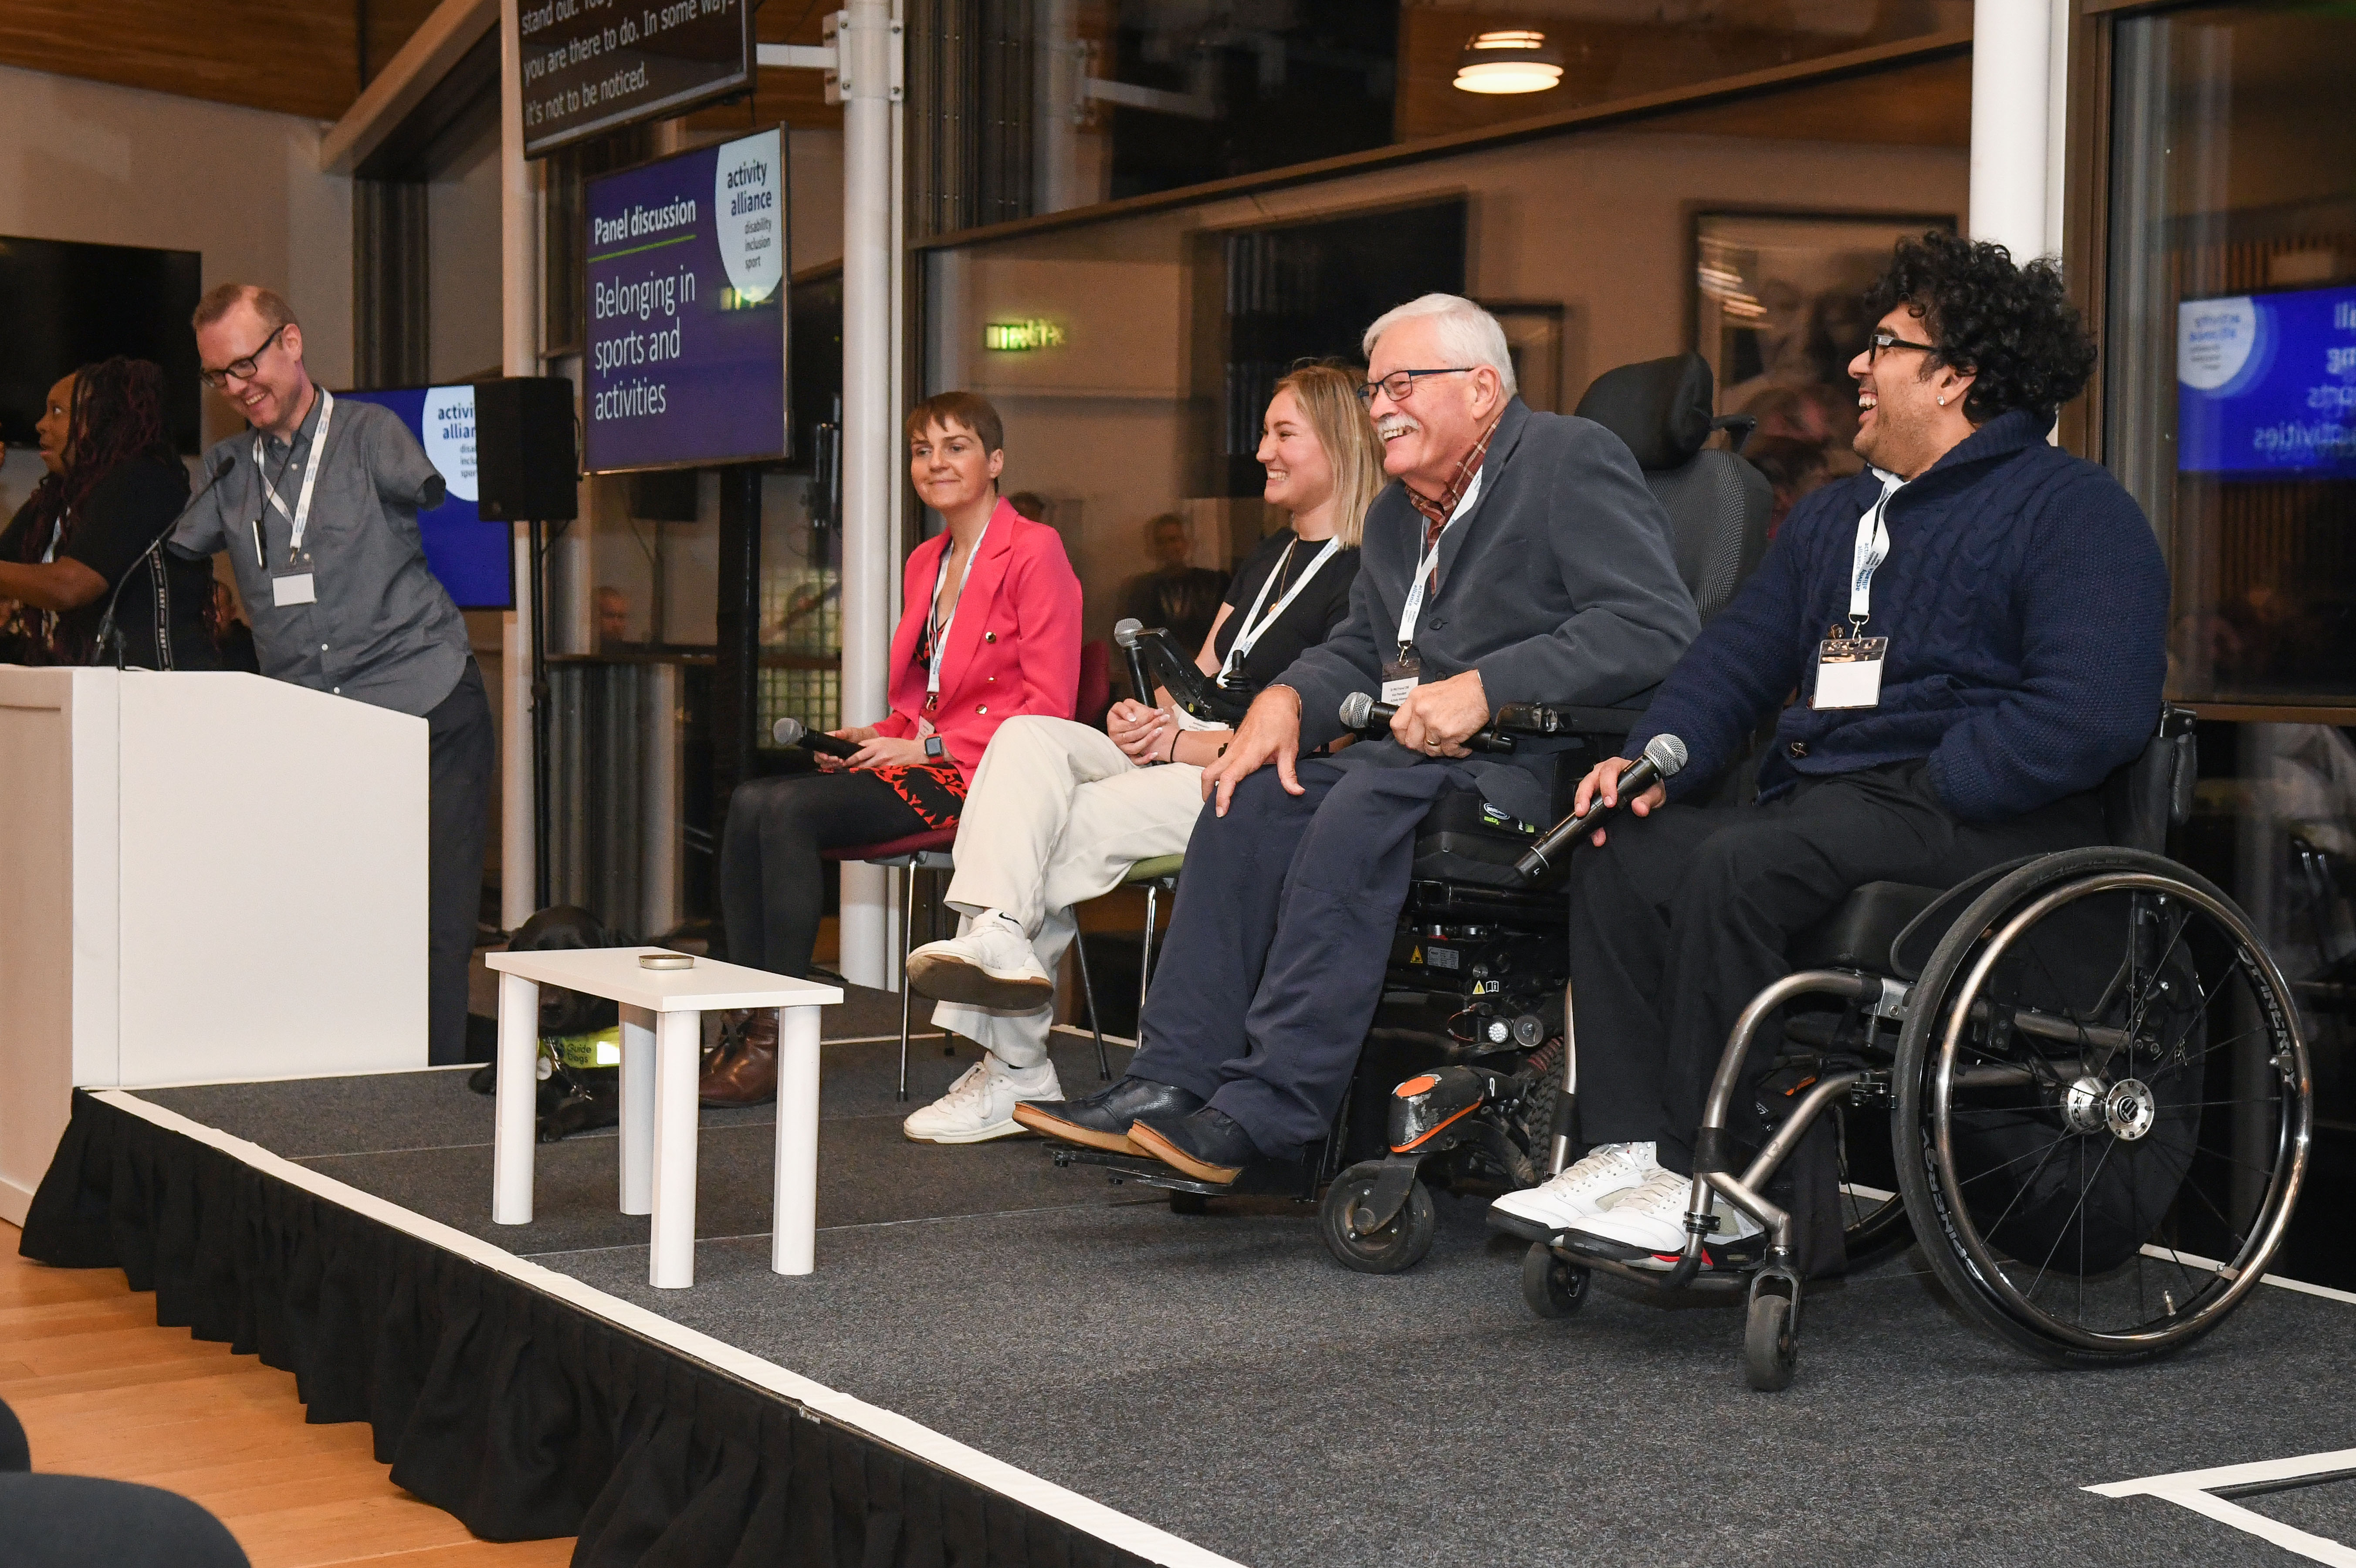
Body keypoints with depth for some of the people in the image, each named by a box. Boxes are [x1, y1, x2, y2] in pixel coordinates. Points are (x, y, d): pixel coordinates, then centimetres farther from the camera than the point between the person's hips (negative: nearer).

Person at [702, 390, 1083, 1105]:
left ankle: (780, 1039, -21)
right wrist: (879, 738, 2)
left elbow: (1049, 706, -12)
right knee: (751, 802, -16)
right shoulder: (925, 562, 20)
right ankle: (752, 1019, -17)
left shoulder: (1035, 551, -5)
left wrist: (928, 747, -14)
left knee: (790, 809, -25)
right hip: (923, 760, 8)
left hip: (984, 777, -8)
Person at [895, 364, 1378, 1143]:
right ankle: (998, 937, -34)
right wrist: (1147, 717, 1)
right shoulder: (1268, 558, 25)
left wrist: (1182, 743, -14)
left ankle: (1014, 1066, -22)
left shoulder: (1364, 576, -5)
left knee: (1056, 826, -25)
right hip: (1179, 753, 8)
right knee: (1028, 736, -20)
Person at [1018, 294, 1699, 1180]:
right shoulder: (1396, 514, 21)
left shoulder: (1571, 461, -6)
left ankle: (1266, 1113, -32)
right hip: (1416, 759, 8)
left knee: (1365, 804, -31)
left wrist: (1485, 688, -25)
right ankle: (1174, 1082, -15)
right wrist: (1285, 700, 0)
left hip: (1537, 765, -8)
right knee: (1251, 799, -13)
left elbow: (1658, 627, -18)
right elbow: (1357, 654, 24)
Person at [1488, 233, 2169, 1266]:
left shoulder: (2071, 510, -3)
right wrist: (1657, 755, 0)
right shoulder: (1832, 516, 24)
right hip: (1819, 803, 9)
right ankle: (1628, 1148, -15)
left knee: (1738, 865, -31)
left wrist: (1923, 794, -19)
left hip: (1985, 827, -8)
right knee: (1622, 853, -11)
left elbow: (2095, 712, -17)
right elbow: (1736, 658, 21)